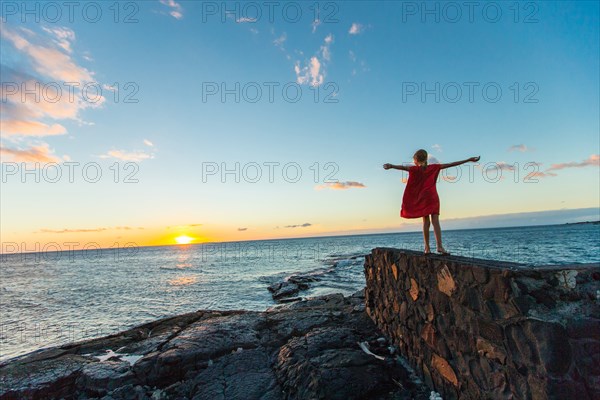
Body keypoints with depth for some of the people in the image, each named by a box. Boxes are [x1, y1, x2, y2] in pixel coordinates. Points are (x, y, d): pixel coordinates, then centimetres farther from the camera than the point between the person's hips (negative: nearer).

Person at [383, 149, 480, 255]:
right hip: (433, 198, 0)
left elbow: (403, 167, -20)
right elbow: (451, 164, 7)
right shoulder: (434, 167, 5)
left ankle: (427, 248, 3)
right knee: (435, 222, -3)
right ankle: (440, 246, -14)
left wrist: (391, 166, -35)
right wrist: (468, 160, 13)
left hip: (422, 199, 0)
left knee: (426, 222, 5)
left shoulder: (415, 169, -1)